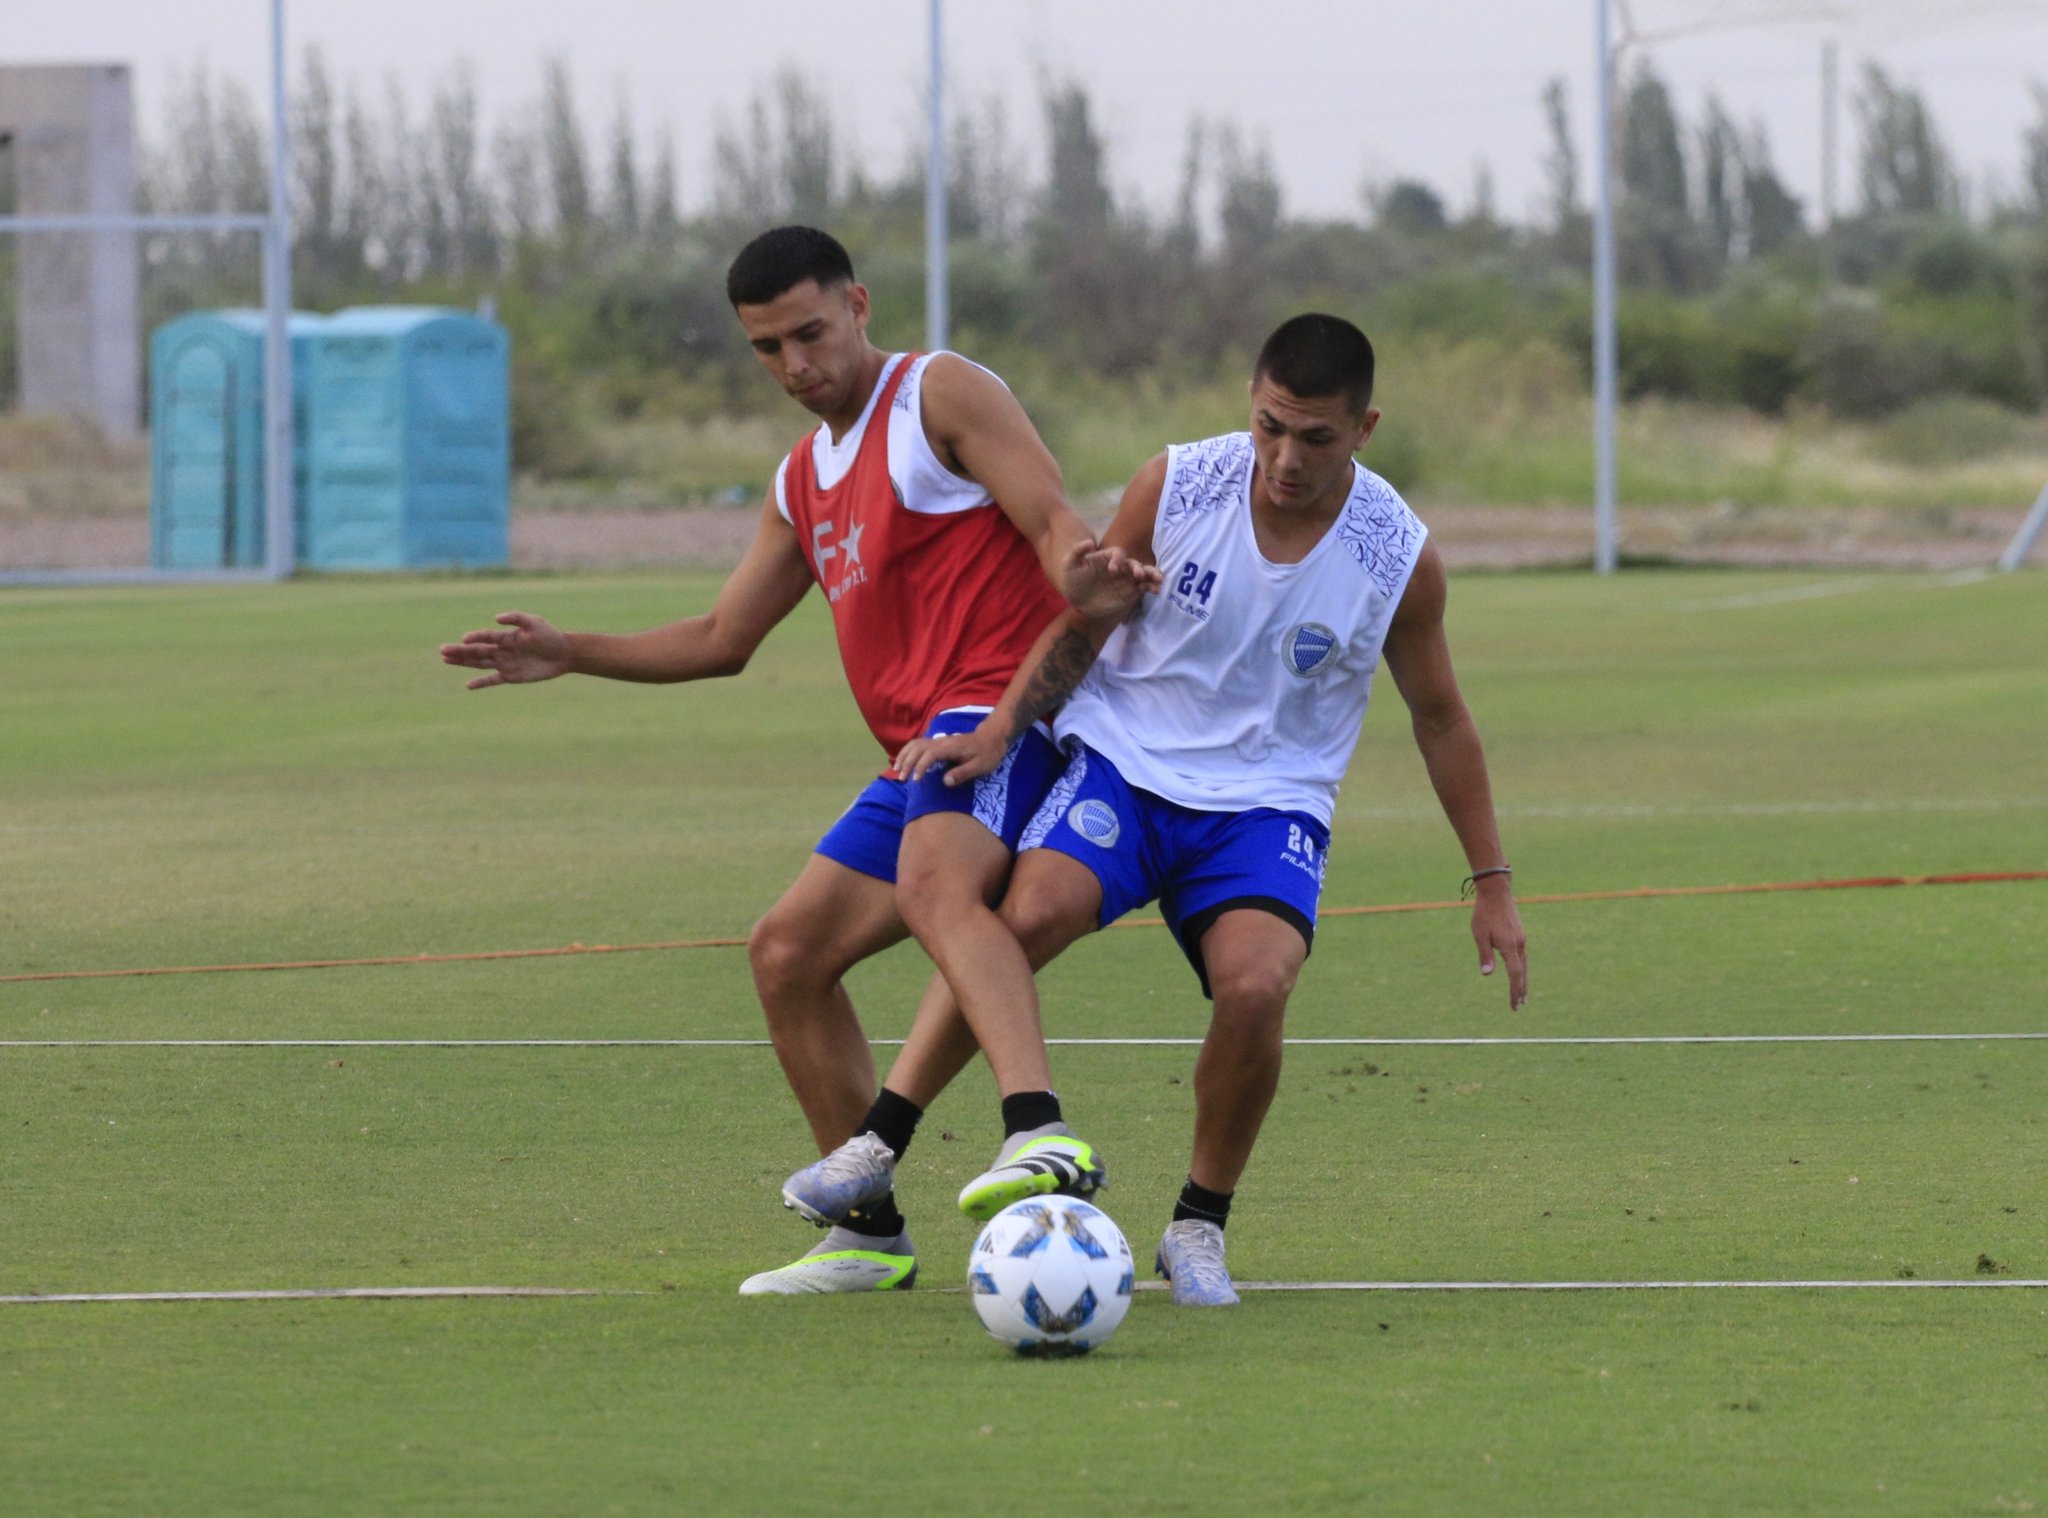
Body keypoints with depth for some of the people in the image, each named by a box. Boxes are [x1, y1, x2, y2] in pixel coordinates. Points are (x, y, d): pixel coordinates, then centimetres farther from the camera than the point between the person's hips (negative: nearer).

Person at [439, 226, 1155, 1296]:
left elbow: (1054, 522, -15)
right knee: (788, 952, 10)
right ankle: (869, 1233, 16)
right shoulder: (805, 482, 24)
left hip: (1000, 706, -10)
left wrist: (1083, 580, -38)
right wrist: (568, 654, 25)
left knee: (934, 882, -36)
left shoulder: (942, 395, -1)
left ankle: (1043, 1135, -57)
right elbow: (722, 639, 32)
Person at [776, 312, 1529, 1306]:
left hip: (1268, 804, 0)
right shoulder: (1176, 487, -9)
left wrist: (1491, 882, 11)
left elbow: (1438, 715, 7)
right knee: (1029, 914, -30)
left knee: (1254, 986, -28)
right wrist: (1000, 730, -9)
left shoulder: (1400, 558, -8)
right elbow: (1082, 626, 4)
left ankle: (1198, 1227, -5)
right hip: (1123, 764, 0)